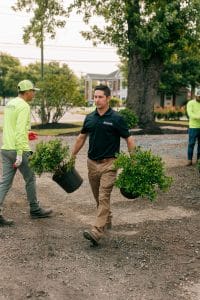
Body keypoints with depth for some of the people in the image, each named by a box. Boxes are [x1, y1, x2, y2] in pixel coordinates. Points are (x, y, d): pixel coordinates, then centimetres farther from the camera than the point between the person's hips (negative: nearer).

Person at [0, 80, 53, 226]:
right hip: (18, 149, -8)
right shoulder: (24, 106, -13)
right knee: (30, 179, 8)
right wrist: (20, 154, -23)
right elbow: (20, 131, -21)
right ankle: (35, 210, 22)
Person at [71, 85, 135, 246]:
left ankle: (97, 232, -18)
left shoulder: (117, 118, -8)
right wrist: (72, 156, 18)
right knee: (98, 197, 16)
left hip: (109, 163, -6)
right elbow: (81, 138, 18)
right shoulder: (90, 118, 7)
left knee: (104, 197, -13)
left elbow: (129, 139, -5)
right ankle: (107, 220, 37)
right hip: (92, 162, 6)